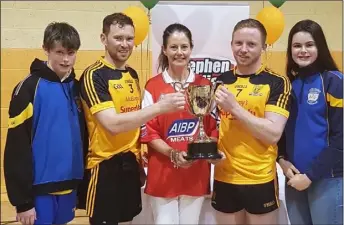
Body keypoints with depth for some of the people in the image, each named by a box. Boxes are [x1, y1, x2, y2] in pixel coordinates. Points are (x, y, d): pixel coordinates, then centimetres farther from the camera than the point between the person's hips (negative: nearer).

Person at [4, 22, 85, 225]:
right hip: (40, 189, -5)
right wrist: (22, 200, -12)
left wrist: (82, 186, 12)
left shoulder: (76, 88, 6)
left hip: (68, 187, 5)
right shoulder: (30, 87, -11)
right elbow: (17, 147, -12)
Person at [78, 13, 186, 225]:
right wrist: (159, 106, -30)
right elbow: (113, 124, -25)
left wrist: (138, 155, 10)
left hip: (130, 162, 7)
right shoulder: (94, 75, -14)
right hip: (105, 165, -7)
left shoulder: (133, 74, 9)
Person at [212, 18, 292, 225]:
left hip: (260, 181, -3)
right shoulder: (219, 81, 6)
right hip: (224, 179, 4)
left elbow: (273, 134, -17)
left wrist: (234, 107, -21)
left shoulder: (277, 83, -7)